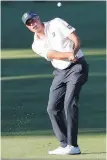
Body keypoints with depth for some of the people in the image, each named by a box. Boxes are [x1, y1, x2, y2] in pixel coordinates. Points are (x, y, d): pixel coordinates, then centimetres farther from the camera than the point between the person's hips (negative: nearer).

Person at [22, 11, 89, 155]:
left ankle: (72, 146, -17)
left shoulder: (56, 24, -3)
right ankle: (65, 145, 9)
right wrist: (69, 55, -32)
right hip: (60, 72, 6)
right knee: (52, 108, 1)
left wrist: (74, 52, -31)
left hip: (77, 66, -6)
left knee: (69, 104, -17)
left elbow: (76, 40, -10)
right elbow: (52, 54, -13)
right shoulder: (36, 45, 6)